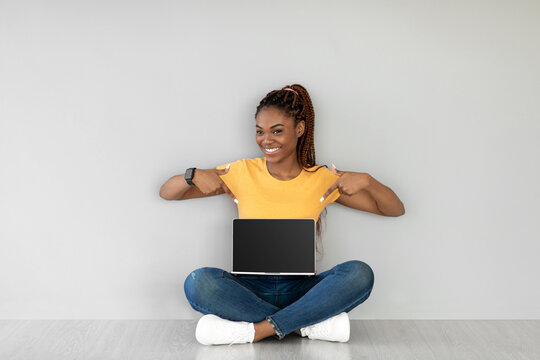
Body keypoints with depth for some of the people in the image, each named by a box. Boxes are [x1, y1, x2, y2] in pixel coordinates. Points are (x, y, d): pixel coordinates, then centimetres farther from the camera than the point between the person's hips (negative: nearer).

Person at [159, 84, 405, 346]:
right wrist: (193, 175, -16)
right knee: (198, 282, -30)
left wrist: (366, 181, -15)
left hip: (301, 289, 0)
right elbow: (166, 193, 5)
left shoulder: (322, 180, 3)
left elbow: (395, 210, 4)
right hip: (250, 287, 0)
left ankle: (258, 330, -24)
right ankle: (312, 324, -21)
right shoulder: (241, 173, 2)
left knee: (360, 273, -26)